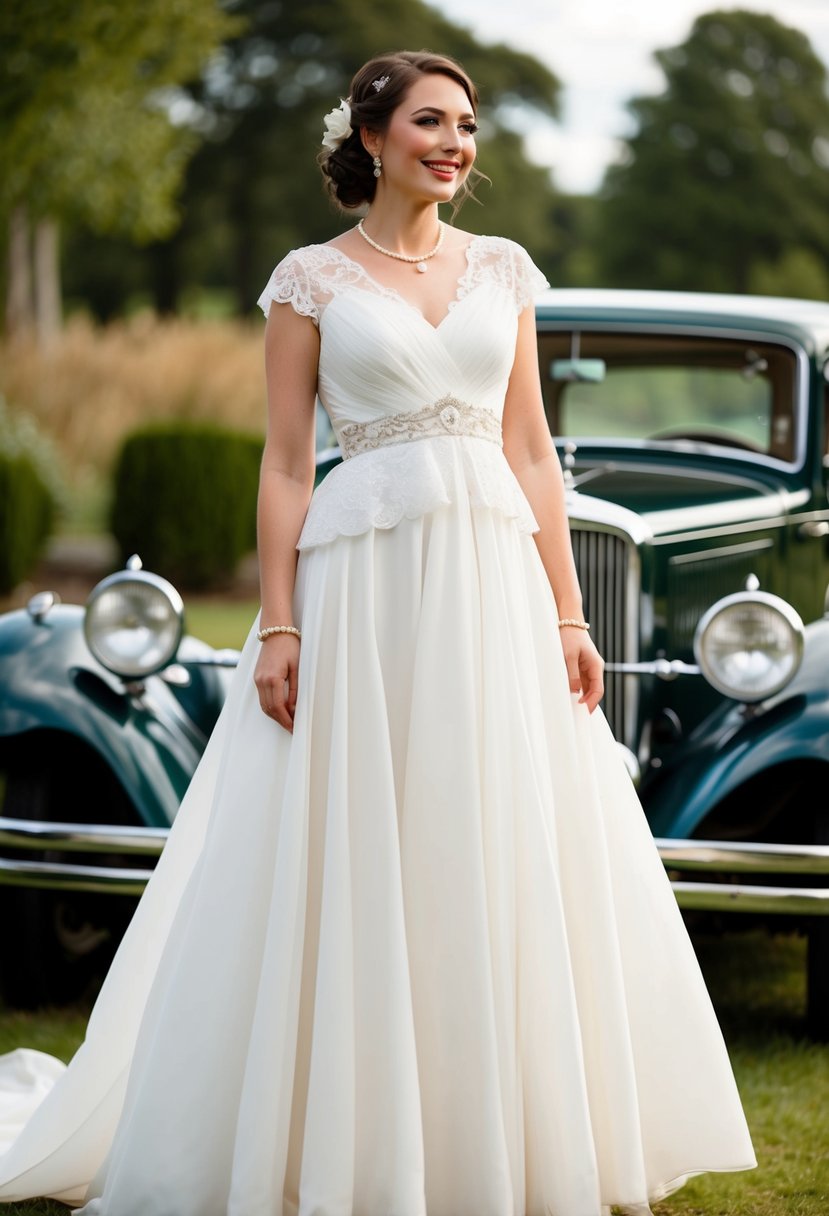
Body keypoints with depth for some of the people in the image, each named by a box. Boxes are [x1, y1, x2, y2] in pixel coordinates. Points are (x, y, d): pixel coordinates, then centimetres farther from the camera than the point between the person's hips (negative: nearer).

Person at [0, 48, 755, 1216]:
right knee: (350, 873, -1)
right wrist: (277, 627, -9)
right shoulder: (311, 279, 2)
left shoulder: (504, 269, 12)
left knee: (506, 866, 5)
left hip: (494, 582, 4)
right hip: (362, 582, -3)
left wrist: (568, 614, 5)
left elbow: (530, 449, 11)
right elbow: (285, 462, -1)